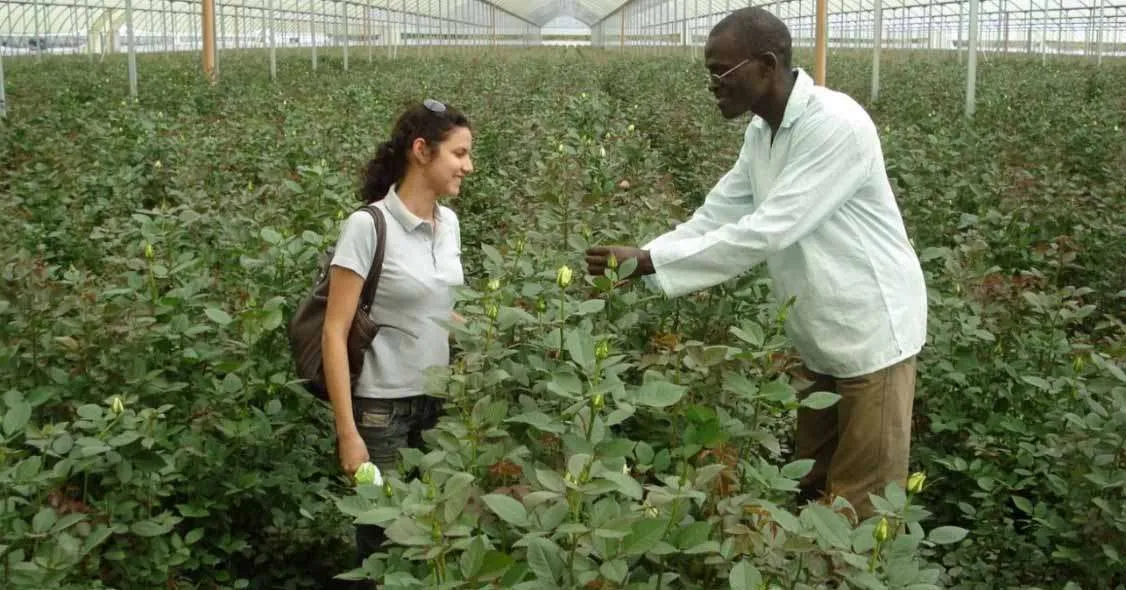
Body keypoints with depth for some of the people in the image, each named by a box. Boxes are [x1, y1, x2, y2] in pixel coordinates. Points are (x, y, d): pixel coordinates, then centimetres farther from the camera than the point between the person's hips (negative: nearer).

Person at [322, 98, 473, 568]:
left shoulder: (449, 223, 3)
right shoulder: (367, 227, -16)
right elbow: (335, 333, -16)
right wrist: (348, 433, -19)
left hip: (438, 403, 6)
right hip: (381, 408, -6)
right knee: (384, 542, 6)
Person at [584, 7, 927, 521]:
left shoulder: (835, 125, -24)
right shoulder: (761, 132, 4)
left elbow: (767, 231, -29)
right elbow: (715, 217, 6)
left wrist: (649, 261, -27)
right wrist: (630, 265, -7)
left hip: (871, 332, -8)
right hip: (821, 338, 8)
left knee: (860, 502, 1)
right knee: (812, 486, 18)